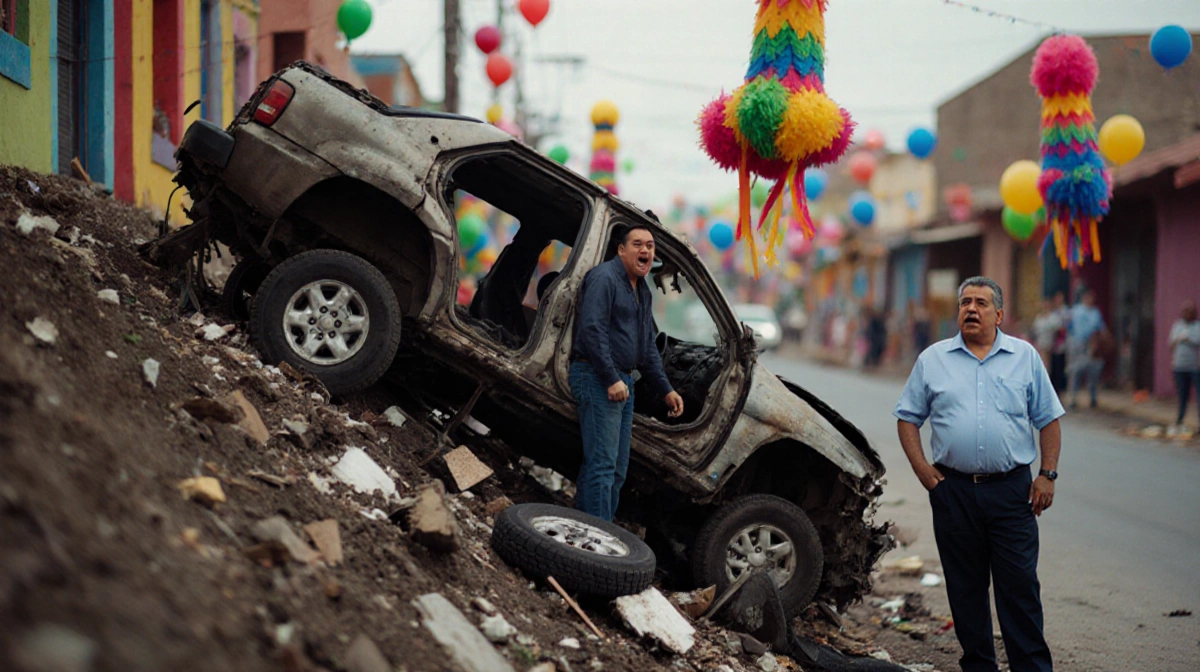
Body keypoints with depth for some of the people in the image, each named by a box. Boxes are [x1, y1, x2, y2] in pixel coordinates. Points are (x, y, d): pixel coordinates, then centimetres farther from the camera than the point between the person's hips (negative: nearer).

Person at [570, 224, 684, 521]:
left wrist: (665, 389, 21)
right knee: (602, 465, -13)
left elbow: (648, 346, 27)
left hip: (622, 381, 10)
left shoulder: (642, 290, 20)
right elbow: (592, 330, -20)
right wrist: (612, 379, -24)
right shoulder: (604, 278, -10)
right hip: (598, 377, -10)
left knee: (617, 470, 9)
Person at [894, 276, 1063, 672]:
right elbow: (907, 417, 12)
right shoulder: (933, 359, 9)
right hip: (953, 490, 1)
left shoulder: (1025, 357, 8)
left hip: (1011, 490, -1)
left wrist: (1048, 475, 0)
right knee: (965, 587, 6)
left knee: (1020, 584, -3)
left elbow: (1048, 420, 9)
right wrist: (921, 468, 0)